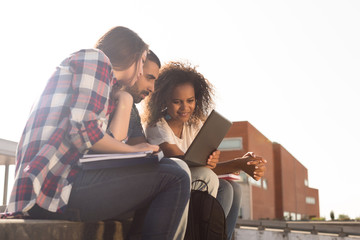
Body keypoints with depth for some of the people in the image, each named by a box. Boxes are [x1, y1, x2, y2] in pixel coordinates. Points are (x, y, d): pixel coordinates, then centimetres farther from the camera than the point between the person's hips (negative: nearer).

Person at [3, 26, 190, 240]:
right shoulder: (94, 58, 2)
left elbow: (115, 144, 17)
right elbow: (83, 131, -13)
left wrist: (124, 101, 23)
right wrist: (133, 150, 1)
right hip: (54, 184, -10)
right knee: (175, 178, -12)